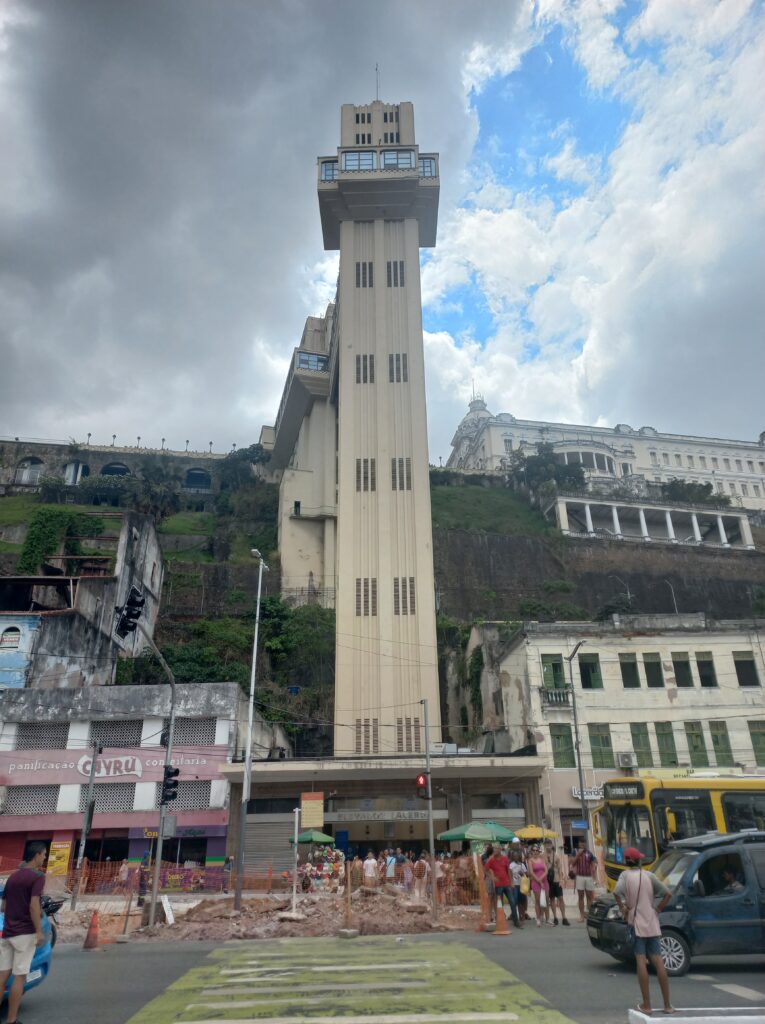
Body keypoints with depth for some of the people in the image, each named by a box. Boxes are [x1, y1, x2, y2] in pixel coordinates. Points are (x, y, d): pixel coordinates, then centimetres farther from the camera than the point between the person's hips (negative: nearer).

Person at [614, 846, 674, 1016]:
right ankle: (667, 1005, 9)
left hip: (636, 923, -3)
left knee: (641, 961, -2)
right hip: (652, 924, 3)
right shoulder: (649, 875, 4)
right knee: (658, 961, 6)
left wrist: (623, 908, -9)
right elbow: (668, 894, -2)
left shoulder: (625, 875, -4)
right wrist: (658, 910, 5)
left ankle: (646, 1005, -1)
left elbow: (617, 892, -22)